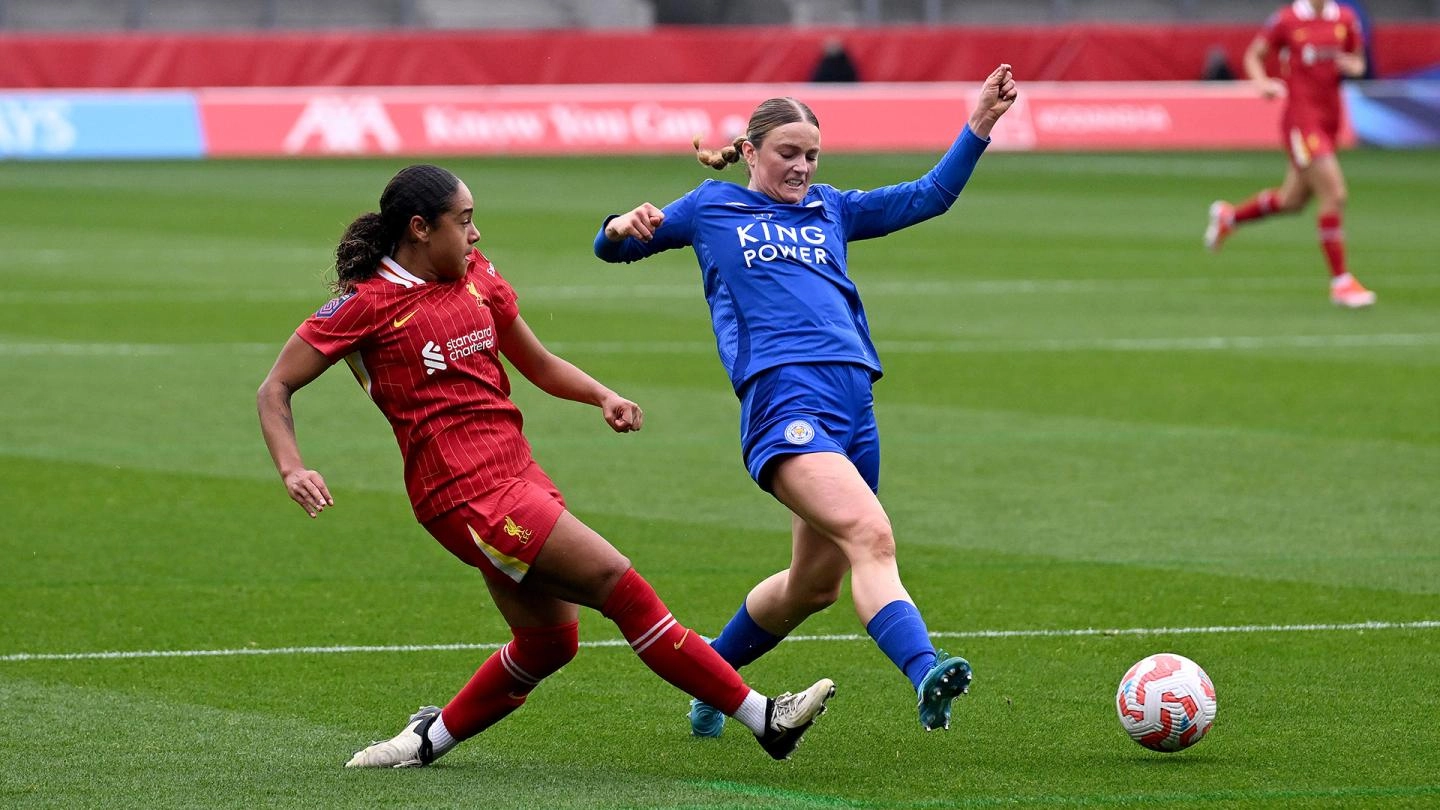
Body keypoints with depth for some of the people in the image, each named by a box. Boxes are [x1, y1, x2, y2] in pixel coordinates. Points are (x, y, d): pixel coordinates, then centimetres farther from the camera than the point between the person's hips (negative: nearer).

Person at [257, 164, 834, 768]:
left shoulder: (476, 277, 11)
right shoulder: (366, 303, -8)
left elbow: (539, 364, 22)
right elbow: (276, 388, -4)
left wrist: (602, 397, 3)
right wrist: (293, 471, -20)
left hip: (518, 476, 8)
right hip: (468, 493, -8)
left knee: (549, 641, 10)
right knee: (618, 584, -12)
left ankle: (431, 738, 27)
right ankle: (761, 717, -9)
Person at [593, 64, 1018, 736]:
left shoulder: (830, 210, 26)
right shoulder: (712, 208, 16)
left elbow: (929, 196, 24)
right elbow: (609, 248, 21)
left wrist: (978, 126, 12)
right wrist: (625, 227, -3)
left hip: (852, 398, 6)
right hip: (782, 396, -6)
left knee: (815, 585, 12)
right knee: (871, 535, -28)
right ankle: (925, 677, -44)